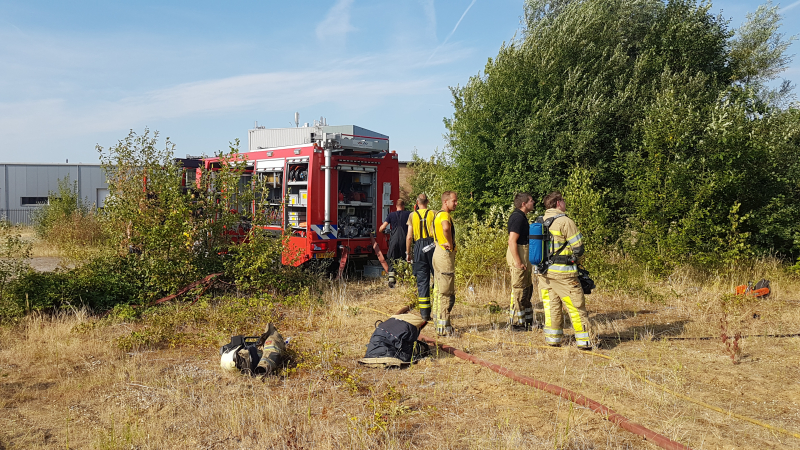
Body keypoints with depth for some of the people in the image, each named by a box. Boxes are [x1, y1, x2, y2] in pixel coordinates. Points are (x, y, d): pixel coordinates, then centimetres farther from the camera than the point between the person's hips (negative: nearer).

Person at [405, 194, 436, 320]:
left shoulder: (412, 216, 6)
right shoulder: (433, 214, 4)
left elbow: (409, 237, 4)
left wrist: (408, 252, 12)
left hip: (419, 247, 1)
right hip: (432, 246, -1)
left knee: (422, 281, 3)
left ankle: (425, 314, 2)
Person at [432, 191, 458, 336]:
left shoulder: (438, 214, 17)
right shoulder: (444, 214, -16)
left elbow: (434, 231, 33)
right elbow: (446, 228, -39)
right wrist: (450, 243, -24)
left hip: (438, 252, 11)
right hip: (445, 255, -11)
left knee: (439, 291, 16)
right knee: (447, 293, -7)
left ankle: (438, 322, 25)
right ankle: (444, 327, -4)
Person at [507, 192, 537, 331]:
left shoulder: (521, 216, 15)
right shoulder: (518, 217, -18)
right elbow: (512, 241, -25)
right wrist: (518, 263, -25)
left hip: (523, 257, 11)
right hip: (518, 257, -11)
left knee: (527, 289, 17)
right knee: (519, 291, -4)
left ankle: (527, 321, 27)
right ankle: (516, 323, 4)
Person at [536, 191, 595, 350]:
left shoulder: (539, 222, 9)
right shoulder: (565, 221, -12)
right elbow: (578, 249, -10)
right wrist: (572, 257, 10)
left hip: (544, 271, 7)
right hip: (562, 272, -6)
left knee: (551, 305, 13)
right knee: (576, 306, 2)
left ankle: (552, 339, 18)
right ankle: (586, 341, 7)